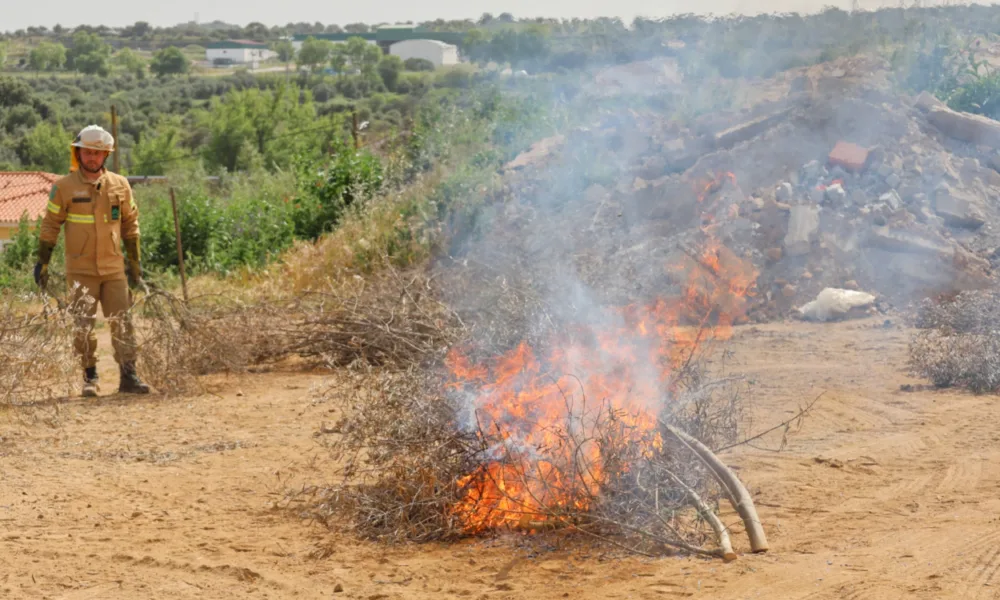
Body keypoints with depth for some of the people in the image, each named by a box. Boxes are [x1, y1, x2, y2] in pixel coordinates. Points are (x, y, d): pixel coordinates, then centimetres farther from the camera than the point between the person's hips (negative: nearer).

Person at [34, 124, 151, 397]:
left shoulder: (120, 185, 6)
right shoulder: (64, 187, -2)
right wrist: (42, 263, -1)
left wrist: (135, 264, 13)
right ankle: (89, 377, 10)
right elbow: (50, 226, 1)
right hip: (80, 270, -2)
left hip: (114, 269, 2)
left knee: (122, 323, -1)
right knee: (83, 326, -2)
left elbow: (130, 225, 13)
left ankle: (128, 377, 2)